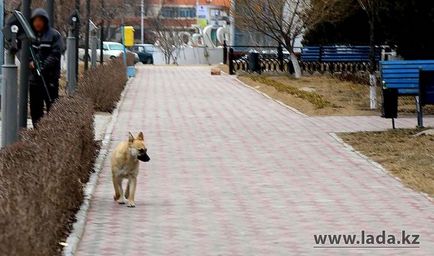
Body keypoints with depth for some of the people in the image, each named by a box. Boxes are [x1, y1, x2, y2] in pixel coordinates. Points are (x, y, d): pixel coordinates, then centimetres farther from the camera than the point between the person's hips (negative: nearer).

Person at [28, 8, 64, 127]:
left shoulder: (54, 35, -2)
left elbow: (55, 55, -9)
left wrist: (43, 67, -19)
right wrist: (29, 61, -9)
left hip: (50, 78, -5)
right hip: (34, 77, 5)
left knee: (52, 107, -5)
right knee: (35, 107, 10)